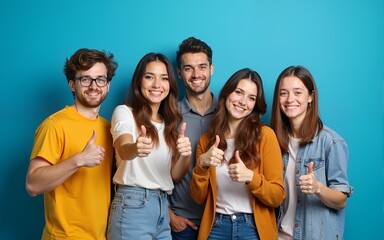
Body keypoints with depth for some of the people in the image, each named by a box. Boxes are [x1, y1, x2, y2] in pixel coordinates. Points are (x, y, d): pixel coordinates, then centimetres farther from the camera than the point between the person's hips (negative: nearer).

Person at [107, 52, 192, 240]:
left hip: (163, 208, 6)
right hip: (133, 206, -5)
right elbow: (123, 150, -23)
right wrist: (136, 149, -46)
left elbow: (174, 175, 7)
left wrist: (186, 155, -14)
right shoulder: (125, 112, -3)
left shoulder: (170, 122, 13)